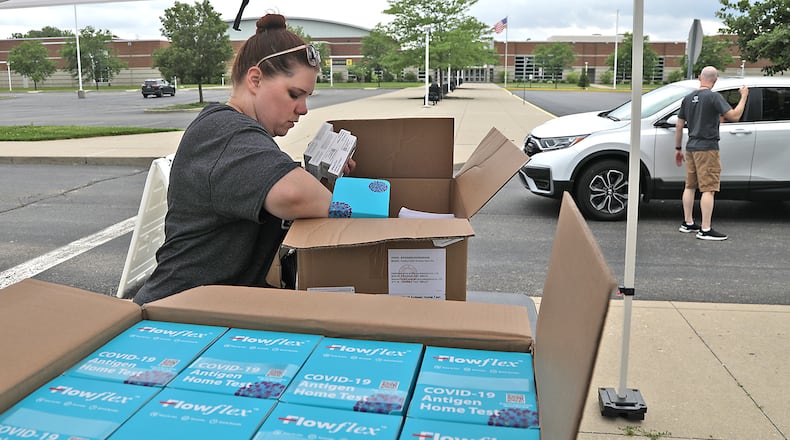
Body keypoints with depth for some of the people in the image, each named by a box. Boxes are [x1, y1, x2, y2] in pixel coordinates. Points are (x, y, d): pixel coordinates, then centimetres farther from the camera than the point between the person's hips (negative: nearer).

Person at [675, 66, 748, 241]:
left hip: (691, 148, 8)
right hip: (707, 149, -7)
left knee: (690, 186, 14)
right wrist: (744, 96, -4)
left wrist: (678, 148, 20)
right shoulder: (714, 97, -12)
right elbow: (734, 116, -17)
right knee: (708, 189, -6)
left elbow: (679, 126, 12)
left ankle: (687, 223, 21)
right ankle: (705, 230, -8)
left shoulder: (688, 98, 10)